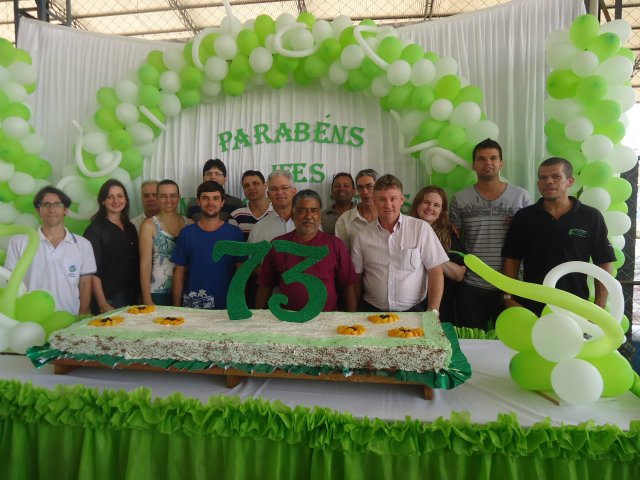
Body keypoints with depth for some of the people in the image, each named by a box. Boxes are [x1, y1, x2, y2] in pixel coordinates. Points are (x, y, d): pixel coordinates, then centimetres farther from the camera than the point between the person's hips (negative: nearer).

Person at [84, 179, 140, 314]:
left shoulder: (130, 228, 9)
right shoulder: (95, 229, -8)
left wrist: (137, 293, 6)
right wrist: (103, 305, -18)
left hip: (131, 298, 6)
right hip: (108, 299, -5)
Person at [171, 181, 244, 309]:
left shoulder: (235, 233, -3)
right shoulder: (186, 233, 1)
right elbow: (179, 271, 4)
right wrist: (176, 307, 0)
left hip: (226, 304, -1)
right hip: (192, 304, 1)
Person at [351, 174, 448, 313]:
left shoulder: (421, 228, 1)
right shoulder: (362, 235, 7)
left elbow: (435, 272, 1)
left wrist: (433, 312, -6)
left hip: (413, 311, -1)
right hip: (373, 311, 1)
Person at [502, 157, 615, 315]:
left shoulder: (591, 217, -2)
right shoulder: (524, 217, 0)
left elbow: (604, 265, 0)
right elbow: (512, 260, 2)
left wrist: (599, 308, -6)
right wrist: (509, 298, -6)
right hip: (530, 307, 1)